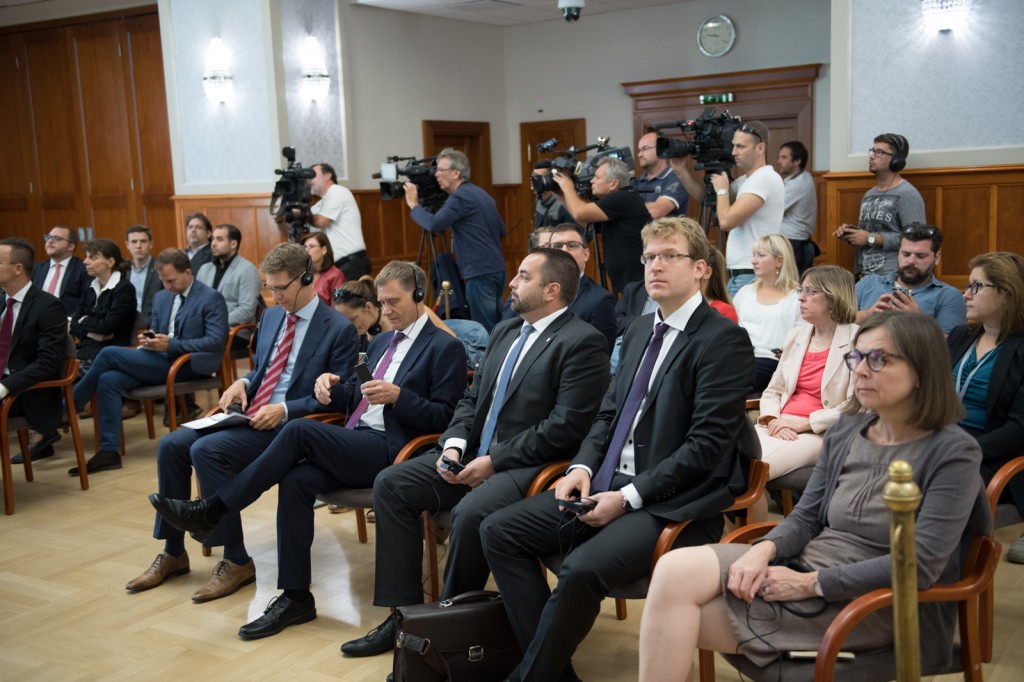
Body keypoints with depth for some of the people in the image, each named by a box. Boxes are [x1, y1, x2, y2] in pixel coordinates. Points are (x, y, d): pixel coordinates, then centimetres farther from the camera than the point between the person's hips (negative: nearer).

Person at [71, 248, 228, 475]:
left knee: (108, 353, -16)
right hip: (161, 361, 7)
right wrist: (149, 340, -2)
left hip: (186, 366, -7)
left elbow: (216, 342, -13)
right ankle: (109, 452, -16)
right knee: (108, 379, -19)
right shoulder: (161, 297, 17)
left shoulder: (212, 298, -5)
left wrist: (170, 344, -19)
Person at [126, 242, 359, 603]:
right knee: (172, 445, -10)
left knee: (206, 450, -27)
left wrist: (284, 409, -20)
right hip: (249, 413, 8)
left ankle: (237, 561, -15)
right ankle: (173, 553, 4)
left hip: (287, 425, -8)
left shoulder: (339, 330, -8)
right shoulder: (271, 316, 15)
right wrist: (243, 383, 1)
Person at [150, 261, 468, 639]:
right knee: (296, 481, -22)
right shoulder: (381, 342, 23)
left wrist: (397, 396, -21)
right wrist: (332, 385, 3)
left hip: (390, 452, -7)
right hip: (354, 444, 7)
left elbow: (443, 417, -7)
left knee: (299, 430, -25)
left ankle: (214, 510, -14)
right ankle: (295, 597, -13)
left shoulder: (446, 348, -1)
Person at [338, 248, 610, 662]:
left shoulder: (582, 342, -11)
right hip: (474, 455, 9)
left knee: (469, 514, -33)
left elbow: (566, 426, -19)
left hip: (528, 465, -8)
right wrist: (454, 445, -3)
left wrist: (494, 461, -18)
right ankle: (404, 612, 0)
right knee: (390, 485, -4)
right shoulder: (505, 331, 16)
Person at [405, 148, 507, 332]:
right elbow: (501, 230, 22)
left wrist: (414, 204, -9)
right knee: (495, 327, 12)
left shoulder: (460, 197, -10)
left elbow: (434, 224, -23)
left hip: (480, 273, -9)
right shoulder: (480, 194, 17)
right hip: (497, 269, 9)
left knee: (485, 330, -5)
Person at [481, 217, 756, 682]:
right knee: (499, 531, -3)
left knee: (581, 570, -31)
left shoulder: (724, 339, -10)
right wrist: (583, 467, -1)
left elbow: (708, 444, -16)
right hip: (608, 486, 8)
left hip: (670, 503, -8)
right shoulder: (639, 331, 16)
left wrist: (630, 496, -18)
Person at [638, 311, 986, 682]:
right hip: (804, 565, 6)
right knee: (675, 569, -21)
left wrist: (811, 583, -19)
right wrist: (764, 550, -13)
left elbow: (921, 564, -17)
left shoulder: (953, 453, -9)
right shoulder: (845, 430, 9)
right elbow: (806, 517, 11)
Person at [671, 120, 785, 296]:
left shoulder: (765, 178, -14)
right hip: (739, 275, 10)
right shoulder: (745, 181, 16)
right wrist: (681, 170, 11)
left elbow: (727, 221, -22)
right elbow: (704, 195, 24)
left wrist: (722, 189, -4)